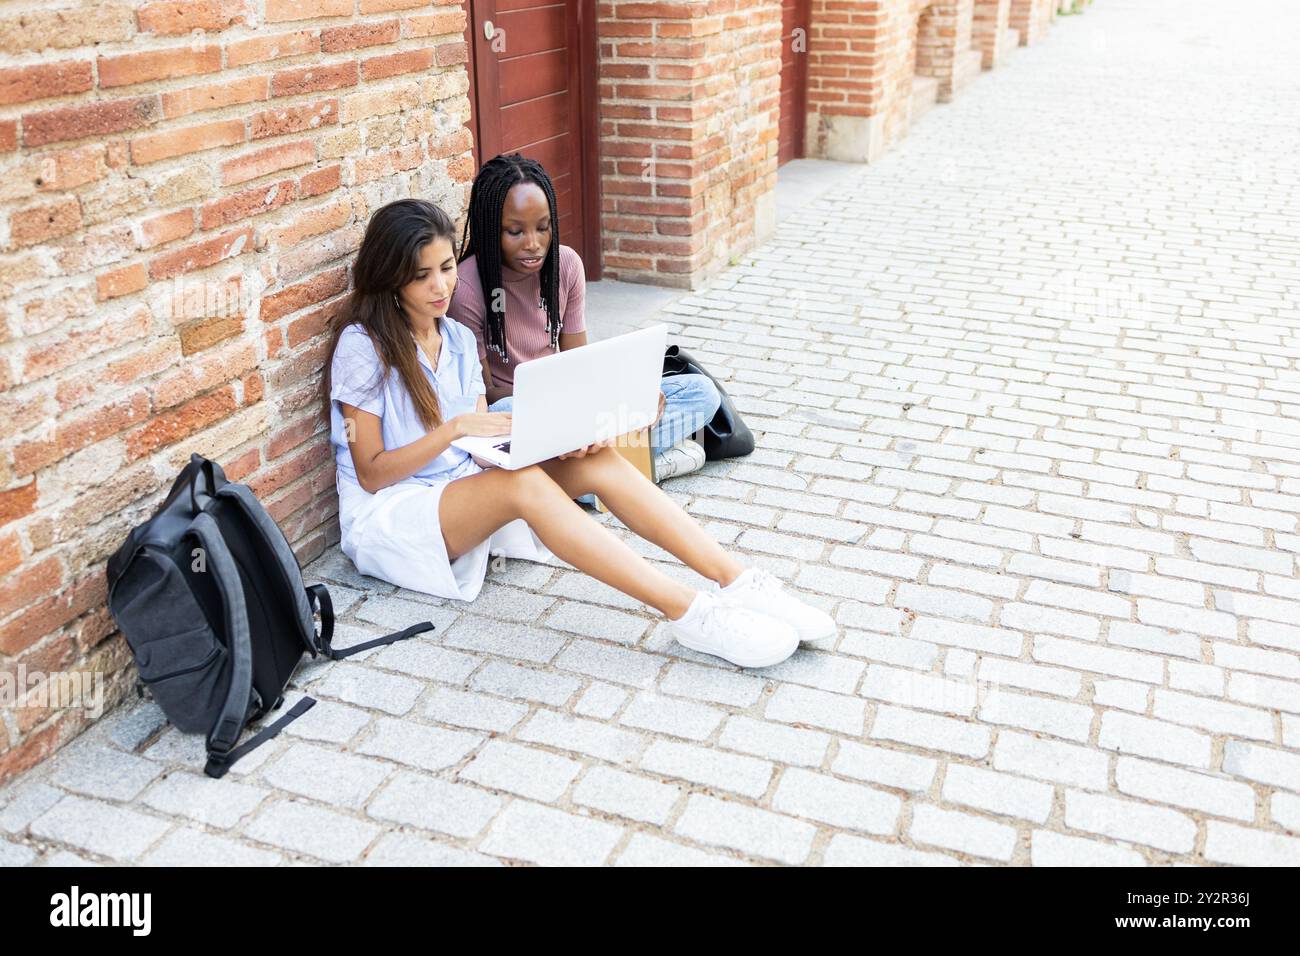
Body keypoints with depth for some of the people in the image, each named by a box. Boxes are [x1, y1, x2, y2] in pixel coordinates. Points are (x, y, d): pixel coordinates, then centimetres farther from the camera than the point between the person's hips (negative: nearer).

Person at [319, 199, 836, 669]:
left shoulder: (458, 338, 10)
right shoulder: (363, 344, -11)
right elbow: (371, 473, -13)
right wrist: (453, 429, -25)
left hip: (465, 491, 6)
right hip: (387, 516, -6)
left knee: (597, 461, -20)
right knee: (524, 483, -36)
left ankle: (740, 583, -29)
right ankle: (691, 614, -43)